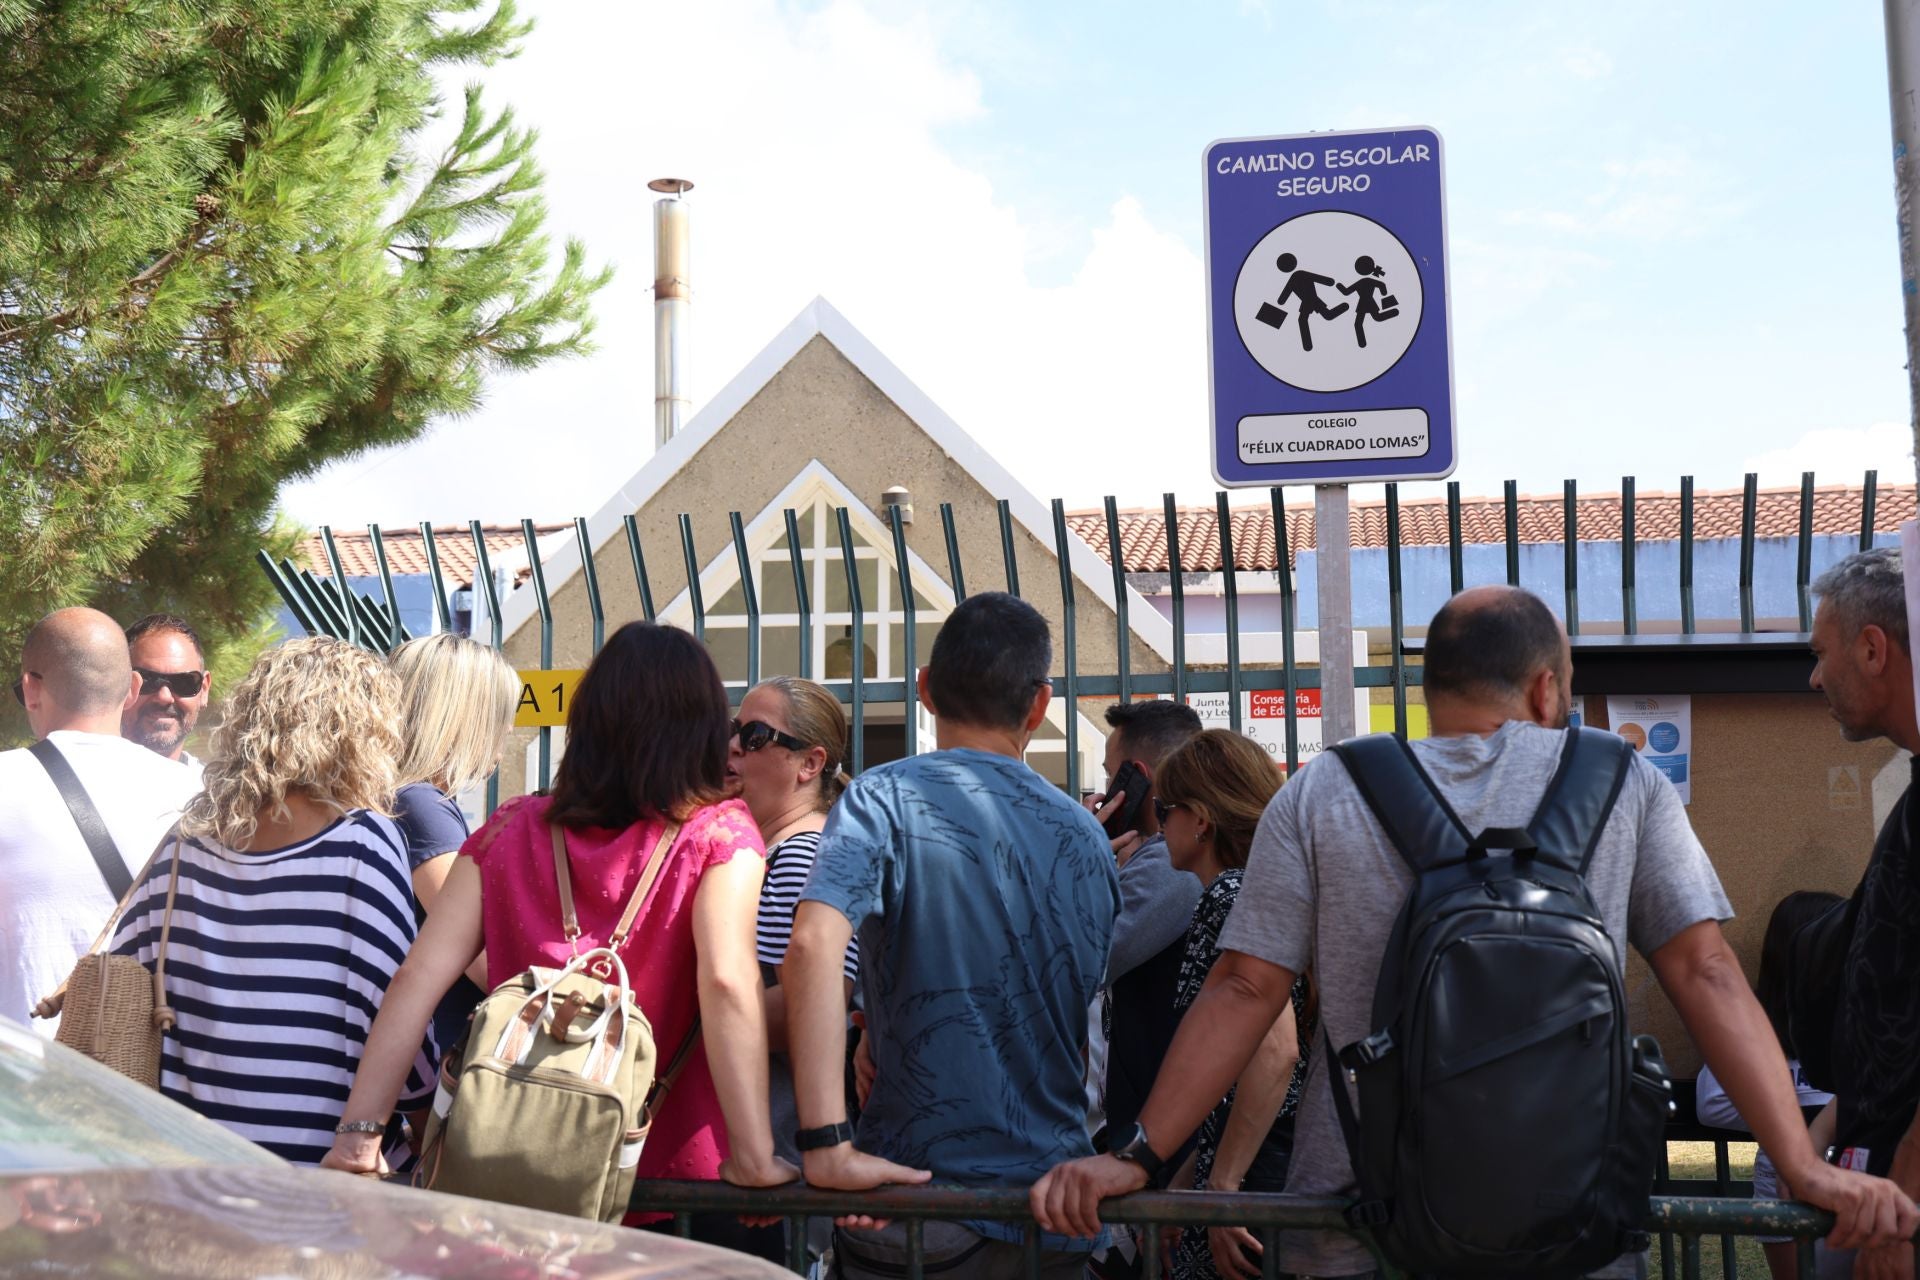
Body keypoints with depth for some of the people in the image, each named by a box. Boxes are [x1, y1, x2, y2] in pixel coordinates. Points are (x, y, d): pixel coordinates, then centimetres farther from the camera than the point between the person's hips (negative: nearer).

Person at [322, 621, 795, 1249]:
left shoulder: (511, 831, 3)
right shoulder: (718, 830, -8)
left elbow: (419, 977, -4)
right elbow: (726, 982, -22)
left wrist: (357, 1134, -4)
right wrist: (754, 1159, -21)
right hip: (675, 1171, -3)